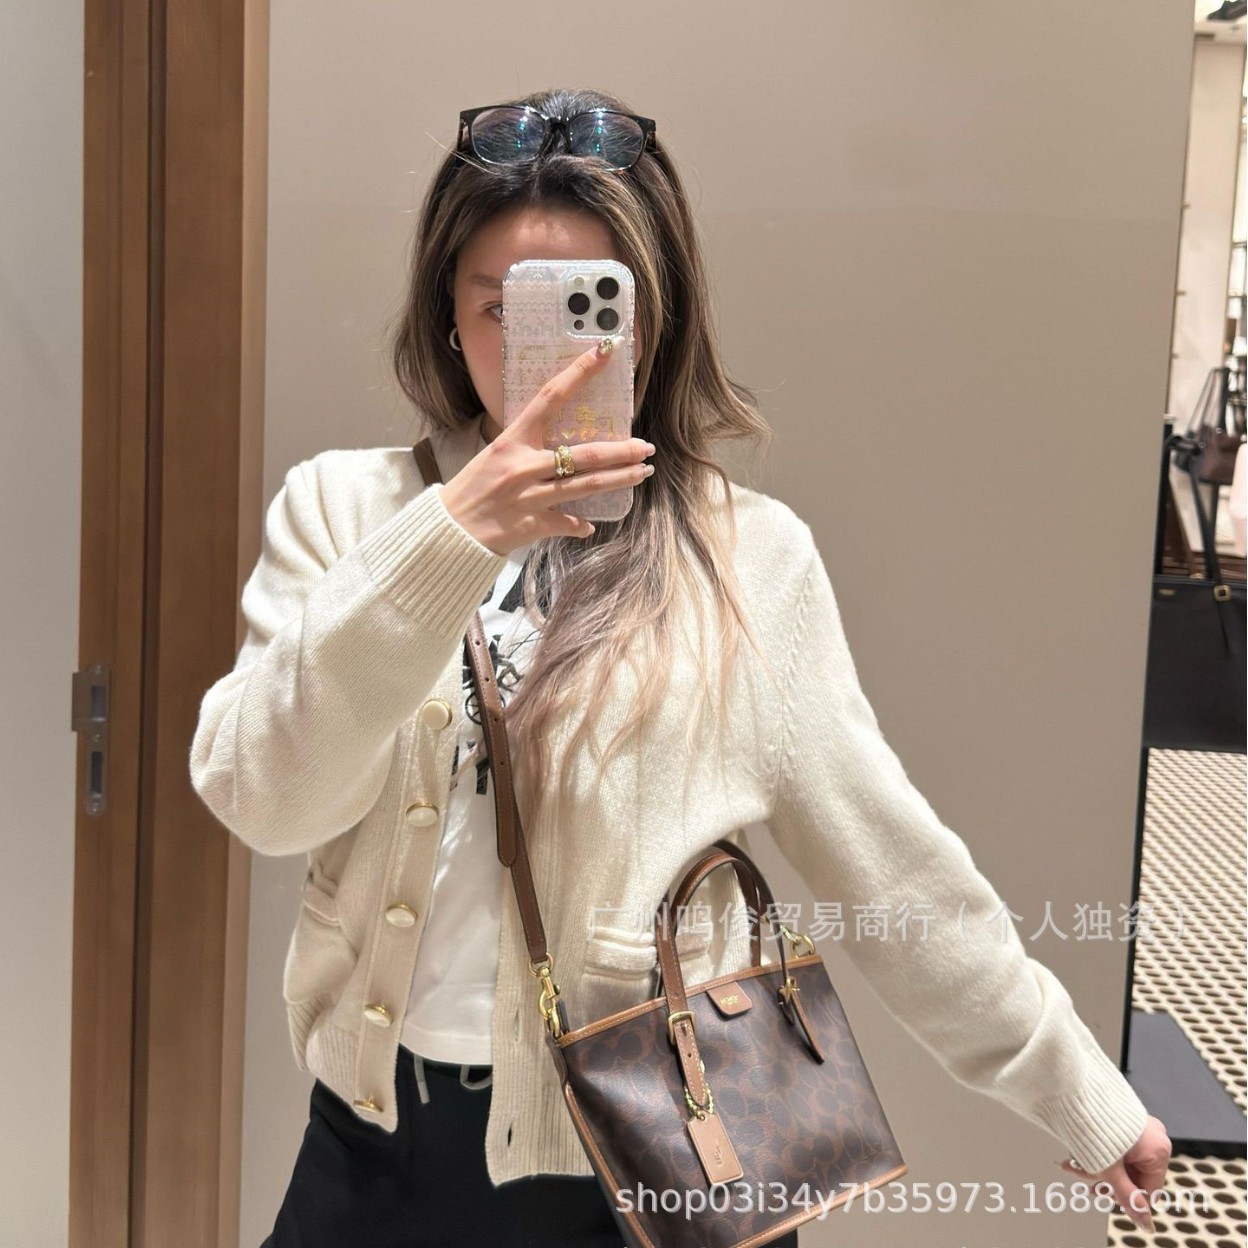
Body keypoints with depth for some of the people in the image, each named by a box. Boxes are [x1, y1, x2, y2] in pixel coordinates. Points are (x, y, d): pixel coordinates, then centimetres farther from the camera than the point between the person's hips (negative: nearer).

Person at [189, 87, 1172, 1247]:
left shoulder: (750, 560, -7)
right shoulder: (345, 508, -4)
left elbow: (890, 866, -1)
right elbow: (261, 798, -16)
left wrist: (1084, 1097, 4)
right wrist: (448, 541, -28)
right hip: (382, 1140, 2)